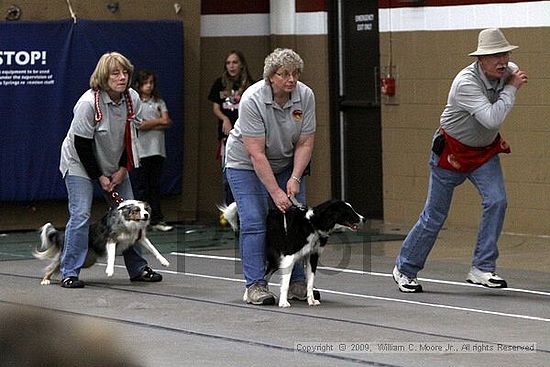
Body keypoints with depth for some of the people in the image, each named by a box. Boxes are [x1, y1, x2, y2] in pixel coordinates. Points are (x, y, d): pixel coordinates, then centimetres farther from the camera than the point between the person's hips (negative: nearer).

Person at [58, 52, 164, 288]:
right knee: (80, 215, -16)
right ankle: (69, 273, -12)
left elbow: (131, 137, 1)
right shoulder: (89, 103, -26)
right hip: (80, 163, -6)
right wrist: (99, 177, -16)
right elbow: (81, 144, -21)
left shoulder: (132, 99, -9)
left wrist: (122, 170, -7)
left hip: (114, 165, 6)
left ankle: (137, 268, 15)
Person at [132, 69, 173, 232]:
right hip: (141, 150, -4)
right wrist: (159, 121, -3)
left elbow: (168, 123, 1)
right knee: (140, 187, -2)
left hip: (157, 150, 4)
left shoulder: (159, 102, 13)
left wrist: (149, 125, -11)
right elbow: (138, 125, -12)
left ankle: (156, 220, 8)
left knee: (155, 186, 7)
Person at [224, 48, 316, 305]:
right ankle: (255, 286, -12)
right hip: (246, 164, -4)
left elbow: (305, 144, -11)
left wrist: (294, 179, -22)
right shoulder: (252, 100, -29)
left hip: (286, 163, 4)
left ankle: (297, 284, 2)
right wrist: (276, 193, -31)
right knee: (254, 223, -13)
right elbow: (256, 153, -29)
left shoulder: (305, 96, -16)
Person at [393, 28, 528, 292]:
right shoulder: (466, 83, -32)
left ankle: (482, 269, -13)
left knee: (496, 200, -18)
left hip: (485, 151, 5)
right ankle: (404, 270, 23)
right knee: (434, 215, 3)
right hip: (452, 150, -5)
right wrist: (511, 88, -32)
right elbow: (493, 119, -41)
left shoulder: (509, 71, -10)